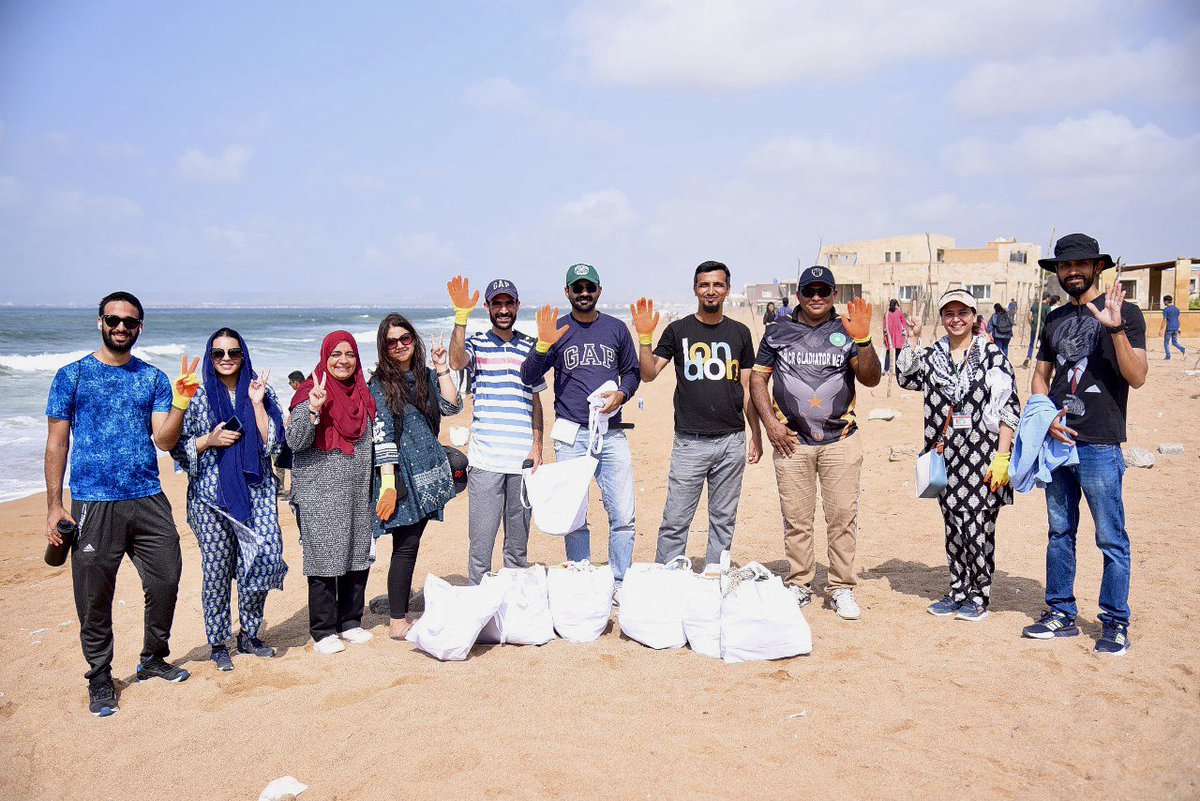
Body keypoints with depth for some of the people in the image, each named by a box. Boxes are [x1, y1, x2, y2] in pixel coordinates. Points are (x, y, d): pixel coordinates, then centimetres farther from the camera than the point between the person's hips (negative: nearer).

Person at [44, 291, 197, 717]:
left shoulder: (153, 378, 9)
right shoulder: (72, 375, 2)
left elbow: (164, 440, 1)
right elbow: (57, 443, 1)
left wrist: (181, 400, -14)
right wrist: (54, 505, -4)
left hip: (149, 500, 3)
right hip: (93, 504, -3)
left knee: (166, 581, 7)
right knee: (95, 597, 3)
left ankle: (153, 659, 29)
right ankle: (100, 678, 20)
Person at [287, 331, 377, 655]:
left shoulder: (361, 393, 12)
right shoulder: (311, 392, -5)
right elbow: (295, 442, -14)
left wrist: (374, 488, 20)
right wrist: (313, 410, -28)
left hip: (357, 492, 6)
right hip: (320, 493, -6)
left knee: (359, 555, 9)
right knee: (324, 559, -3)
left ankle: (351, 621, 22)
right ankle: (323, 631, 6)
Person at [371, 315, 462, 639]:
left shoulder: (427, 376, 14)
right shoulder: (379, 384, -3)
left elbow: (452, 406, 2)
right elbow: (382, 435, -9)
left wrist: (441, 369, -1)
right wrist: (387, 480, -15)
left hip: (428, 473, 5)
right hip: (403, 474, -5)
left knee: (410, 545, 10)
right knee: (406, 546, -5)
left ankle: (402, 610, 18)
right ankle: (397, 623, 1)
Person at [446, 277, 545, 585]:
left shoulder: (529, 347, 13)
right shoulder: (475, 343, 5)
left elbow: (535, 400, 15)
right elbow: (456, 362, -18)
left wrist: (537, 445, 5)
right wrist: (461, 316, -25)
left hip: (523, 458, 3)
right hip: (485, 458, -3)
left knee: (518, 545, 11)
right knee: (481, 543, -3)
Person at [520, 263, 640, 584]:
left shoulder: (616, 328, 12)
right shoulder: (556, 329, 8)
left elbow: (632, 373, 19)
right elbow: (528, 377, 1)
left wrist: (621, 394, -2)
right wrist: (543, 345, -15)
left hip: (612, 434, 1)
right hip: (572, 437, -1)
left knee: (624, 516, -3)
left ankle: (619, 584, 11)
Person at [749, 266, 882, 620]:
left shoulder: (846, 332, 5)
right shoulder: (778, 334, 8)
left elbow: (871, 379, -5)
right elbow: (758, 378, 10)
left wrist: (862, 341, -22)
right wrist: (770, 423, -2)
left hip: (840, 441, 0)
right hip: (791, 441, 1)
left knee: (843, 516, -1)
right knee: (796, 518, 5)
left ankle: (842, 588, 10)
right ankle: (800, 585, 18)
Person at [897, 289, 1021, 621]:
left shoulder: (992, 355, -4)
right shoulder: (932, 356, 11)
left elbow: (1008, 408, -6)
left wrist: (1002, 456, -12)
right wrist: (910, 341, 3)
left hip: (982, 455, -5)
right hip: (947, 455, 5)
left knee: (977, 525, -3)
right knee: (953, 525, 11)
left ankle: (979, 597, 12)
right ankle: (958, 592, 23)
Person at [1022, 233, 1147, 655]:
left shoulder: (1124, 313, -3)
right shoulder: (1055, 319, 14)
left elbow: (1137, 377, -12)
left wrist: (1115, 328, -23)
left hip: (1099, 445, -6)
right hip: (1056, 440, 6)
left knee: (1111, 539, 0)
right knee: (1059, 532, 13)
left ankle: (1115, 624, 12)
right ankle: (1061, 615, 24)